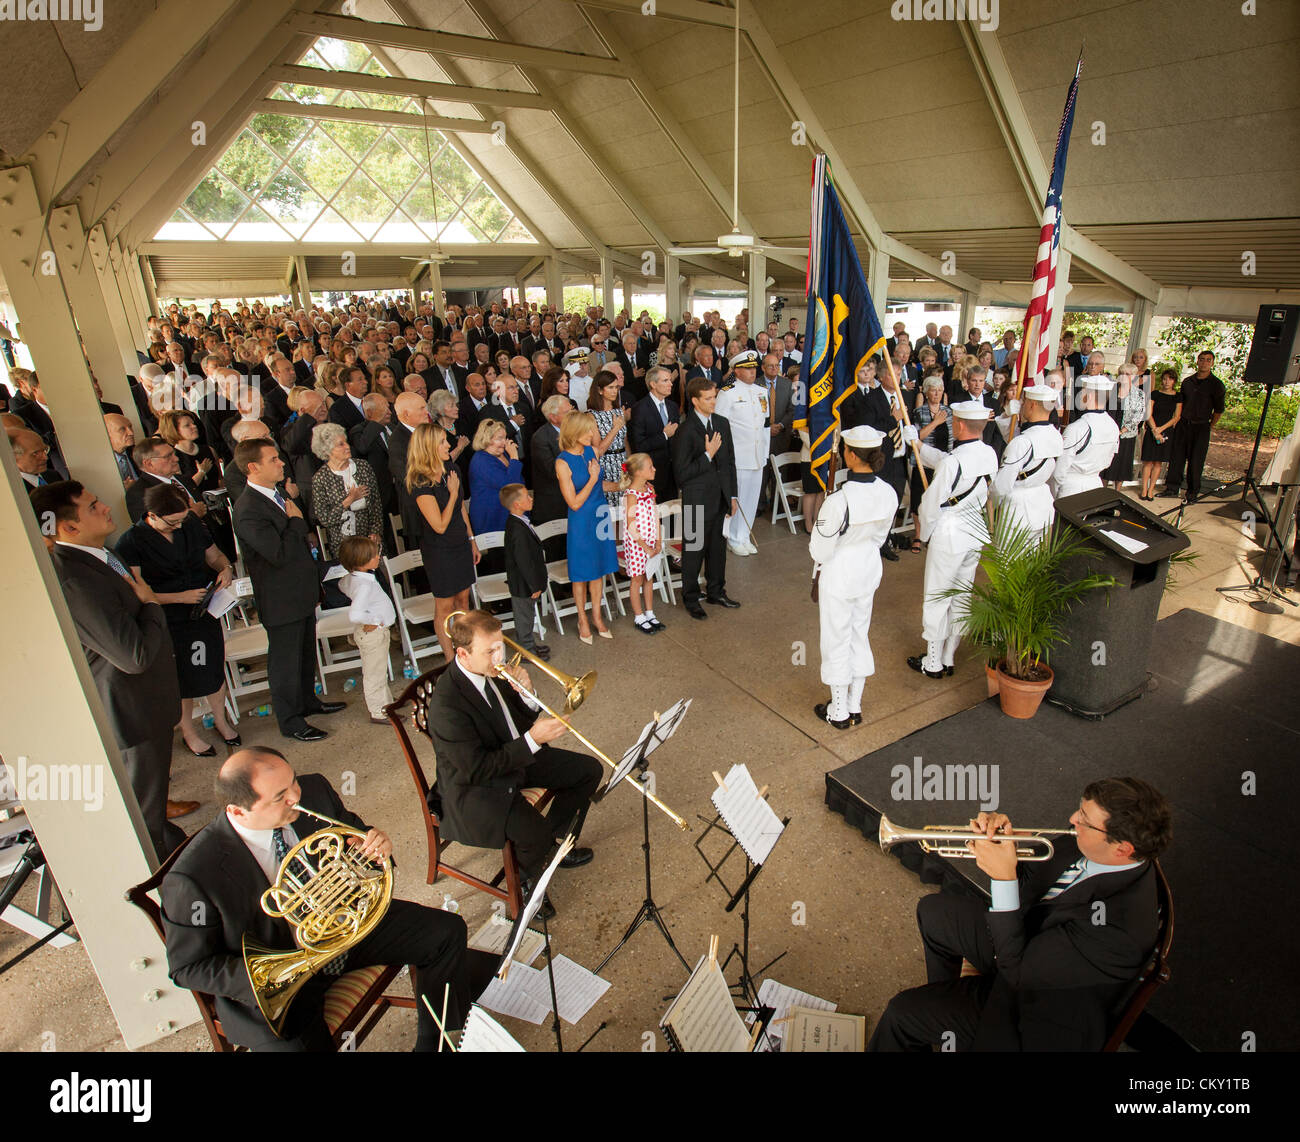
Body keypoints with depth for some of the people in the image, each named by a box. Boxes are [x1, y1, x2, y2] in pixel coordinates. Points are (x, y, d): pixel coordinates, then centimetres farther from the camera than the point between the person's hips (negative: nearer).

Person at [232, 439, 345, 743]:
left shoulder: (276, 495, 7)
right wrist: (296, 521, -19)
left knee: (306, 652, 23)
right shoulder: (249, 510, -25)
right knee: (285, 661, 7)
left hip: (301, 592, 9)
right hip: (281, 600, -9)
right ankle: (290, 721, 23)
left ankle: (308, 701, 43)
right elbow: (280, 554, -31)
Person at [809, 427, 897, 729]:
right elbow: (880, 536, 5)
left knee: (837, 640, 10)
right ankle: (855, 707, 35)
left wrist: (820, 563, 1)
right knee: (860, 635, 21)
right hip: (869, 568, 6)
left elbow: (820, 549, -21)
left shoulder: (839, 500, -30)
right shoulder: (889, 494, -9)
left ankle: (838, 712, 25)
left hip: (838, 573, -6)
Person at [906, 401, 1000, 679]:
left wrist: (923, 533, 1)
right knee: (961, 596, 17)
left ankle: (933, 663, 19)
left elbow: (931, 504, -17)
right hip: (977, 531, 7)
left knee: (937, 598, 7)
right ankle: (949, 659, 30)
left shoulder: (952, 463, -25)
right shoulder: (989, 455, -2)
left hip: (949, 534, -7)